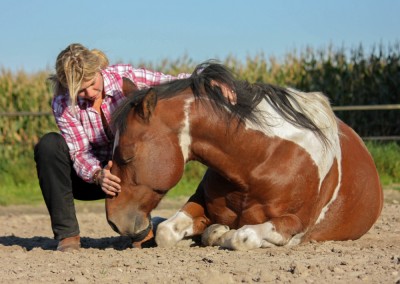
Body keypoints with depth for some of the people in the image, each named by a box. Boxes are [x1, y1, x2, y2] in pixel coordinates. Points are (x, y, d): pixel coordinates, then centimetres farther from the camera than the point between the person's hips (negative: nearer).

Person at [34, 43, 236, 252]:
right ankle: (67, 235, -25)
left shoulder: (125, 77, -17)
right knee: (49, 145, -29)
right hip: (89, 177, 0)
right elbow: (79, 153, -21)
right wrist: (98, 176, -43)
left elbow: (175, 83, -12)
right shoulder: (63, 105, -17)